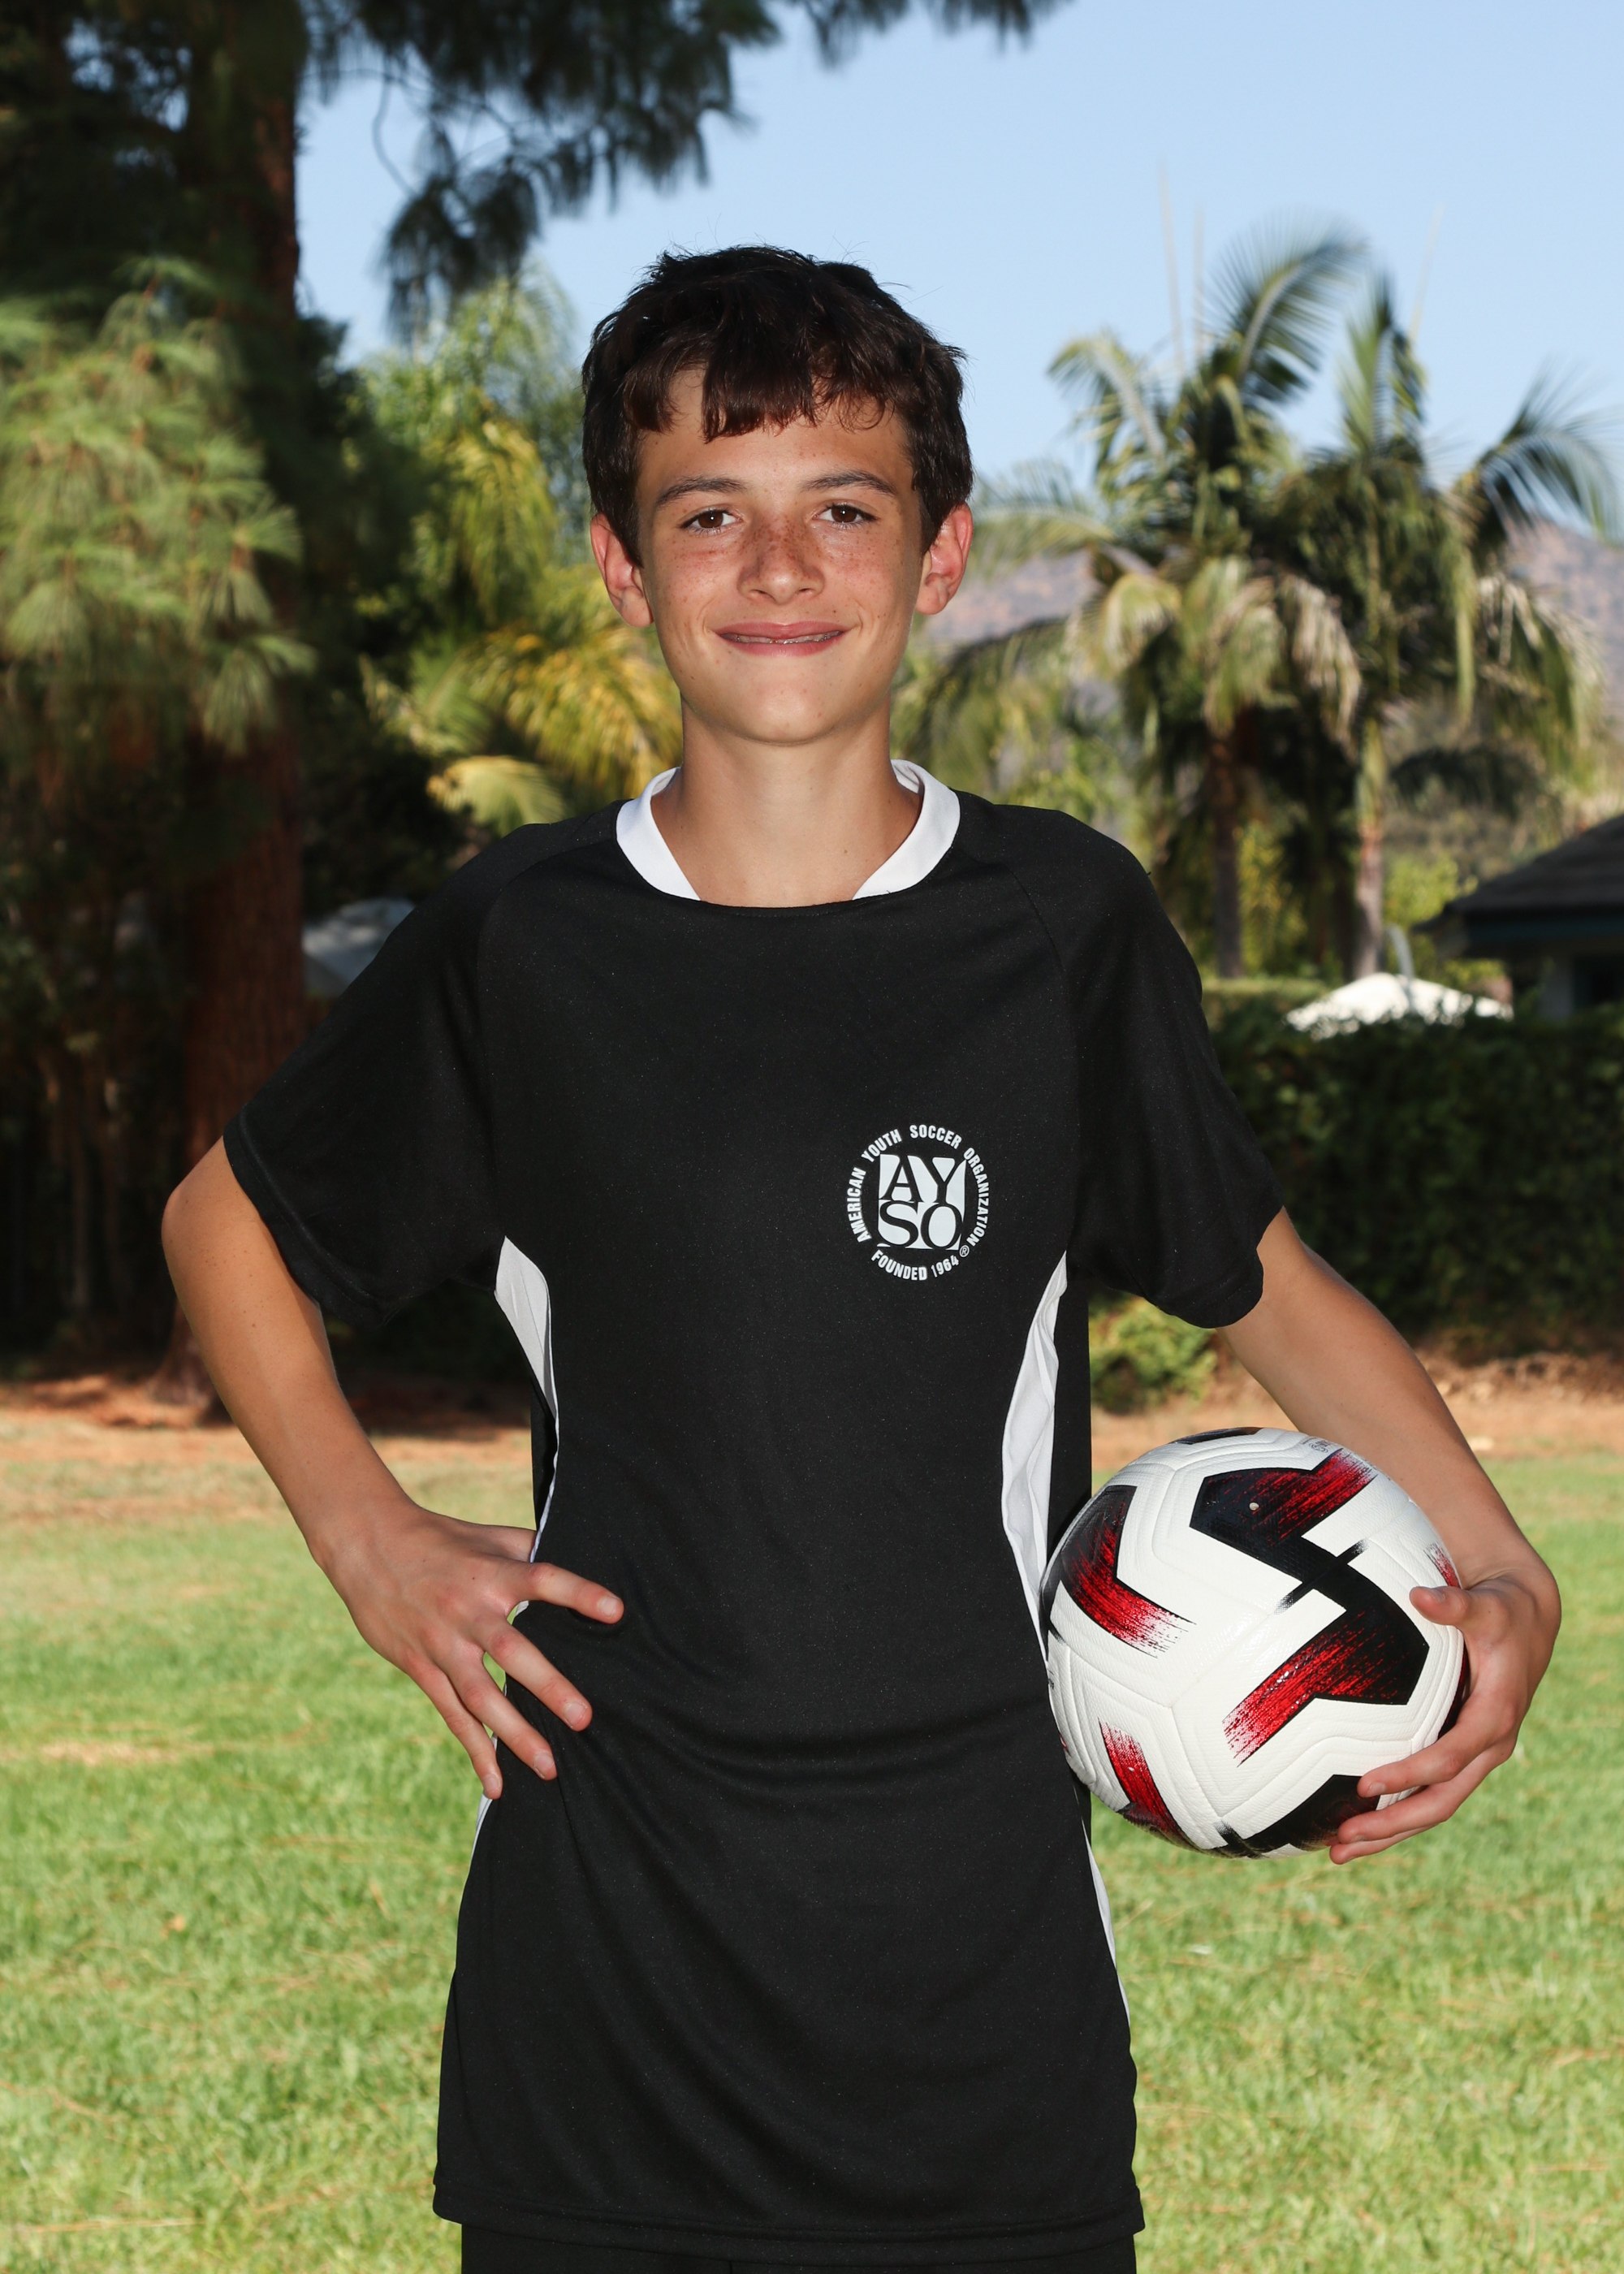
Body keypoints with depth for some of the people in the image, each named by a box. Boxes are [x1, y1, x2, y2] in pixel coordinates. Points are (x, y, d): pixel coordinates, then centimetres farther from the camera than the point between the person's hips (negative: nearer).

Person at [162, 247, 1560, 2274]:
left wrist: (1500, 1574, -3)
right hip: (600, 1945, 0)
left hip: (991, 1951, 0)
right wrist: (364, 1537, 4)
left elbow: (1263, 1282, 12)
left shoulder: (1064, 929, 0)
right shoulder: (522, 948, 0)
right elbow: (230, 1218, 16)